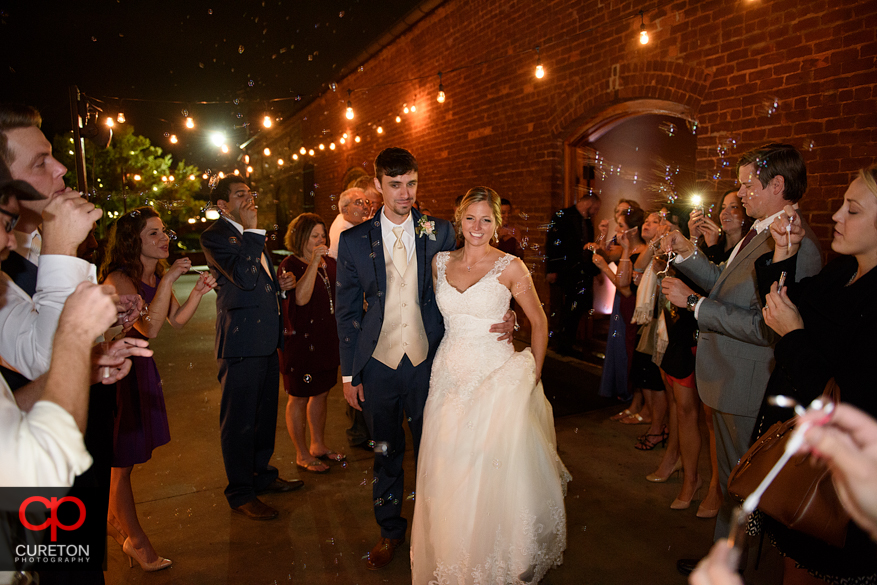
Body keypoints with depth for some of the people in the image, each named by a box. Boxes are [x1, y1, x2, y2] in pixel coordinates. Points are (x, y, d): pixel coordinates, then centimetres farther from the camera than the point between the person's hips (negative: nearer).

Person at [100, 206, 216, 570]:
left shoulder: (156, 275, 5)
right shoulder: (119, 278, -21)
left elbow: (177, 320, 7)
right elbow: (149, 328, -32)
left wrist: (199, 291, -7)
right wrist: (168, 281, -33)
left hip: (139, 366, 8)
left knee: (126, 454, 20)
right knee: (123, 457, 5)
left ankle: (115, 520, 40)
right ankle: (135, 539, 20)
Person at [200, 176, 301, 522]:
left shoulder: (249, 234, 17)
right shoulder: (214, 236, -11)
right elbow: (243, 278, -26)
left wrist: (279, 285, 8)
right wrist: (252, 231, -20)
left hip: (266, 340, 9)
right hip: (241, 341, -9)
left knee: (265, 413, 19)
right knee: (239, 421, 3)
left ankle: (262, 475, 36)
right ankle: (241, 493, 17)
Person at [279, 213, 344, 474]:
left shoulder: (330, 262, 9)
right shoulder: (291, 265, -11)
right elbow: (301, 297, -27)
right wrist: (314, 263, -26)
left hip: (326, 340, 7)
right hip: (300, 341, -7)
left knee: (321, 394, 17)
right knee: (299, 399, 5)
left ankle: (318, 445, 34)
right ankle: (302, 455, 19)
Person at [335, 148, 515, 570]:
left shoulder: (440, 233, -1)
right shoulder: (354, 241, -1)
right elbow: (347, 311, 3)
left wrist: (501, 317, -11)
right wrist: (349, 373, 2)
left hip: (428, 360, 0)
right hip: (379, 365, 1)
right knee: (386, 452, 15)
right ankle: (390, 531, 38)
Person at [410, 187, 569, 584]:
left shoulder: (510, 267, -7)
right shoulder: (441, 262, 5)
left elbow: (539, 322, 2)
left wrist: (533, 375, 2)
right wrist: (448, 361, 14)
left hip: (499, 379, -4)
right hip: (450, 377, 4)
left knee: (496, 474, 0)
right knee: (450, 475, 10)